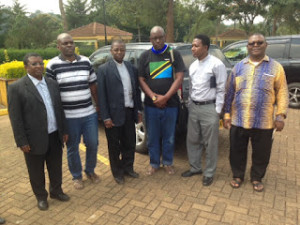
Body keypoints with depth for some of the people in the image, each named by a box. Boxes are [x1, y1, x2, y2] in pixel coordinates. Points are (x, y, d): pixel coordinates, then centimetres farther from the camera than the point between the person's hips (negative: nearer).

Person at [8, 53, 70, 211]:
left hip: (55, 136, 5)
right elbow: (15, 117, -11)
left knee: (56, 167, 18)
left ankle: (56, 191, 41)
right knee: (36, 171, 14)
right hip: (34, 139, -4)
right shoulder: (16, 87, -10)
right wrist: (22, 141, -12)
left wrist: (63, 131, 10)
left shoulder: (52, 84, 6)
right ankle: (41, 196, 36)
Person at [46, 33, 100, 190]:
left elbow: (93, 86, 11)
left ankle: (90, 170, 37)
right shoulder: (53, 65, -5)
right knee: (72, 148, 11)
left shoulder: (85, 61, 5)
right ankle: (77, 176, 33)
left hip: (89, 114, 3)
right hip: (68, 116, -3)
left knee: (93, 144, 11)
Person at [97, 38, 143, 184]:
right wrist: (105, 117, -13)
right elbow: (101, 95, -10)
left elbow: (136, 90, 11)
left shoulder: (131, 68, 8)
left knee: (129, 143, 17)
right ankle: (117, 172, 29)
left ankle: (128, 168, 37)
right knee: (114, 146, 11)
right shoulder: (103, 70, -7)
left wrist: (138, 110, 8)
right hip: (114, 114, -4)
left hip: (129, 112, 5)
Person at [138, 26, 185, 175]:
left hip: (170, 104, 0)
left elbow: (179, 78, -5)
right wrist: (154, 97, -12)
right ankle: (154, 163, 30)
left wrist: (165, 97, -14)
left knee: (169, 137, 12)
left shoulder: (174, 54, 2)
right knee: (152, 137, 11)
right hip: (151, 105, 1)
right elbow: (141, 80, 1)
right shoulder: (145, 56, 5)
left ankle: (168, 162, 32)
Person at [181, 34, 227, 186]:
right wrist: (190, 104, 13)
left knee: (210, 143, 5)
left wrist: (217, 111, -11)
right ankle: (195, 168, 33)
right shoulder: (193, 66, 10)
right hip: (193, 107, 7)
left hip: (209, 108, -6)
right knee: (192, 140, 15)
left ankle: (209, 173, 22)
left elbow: (221, 90, -11)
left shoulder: (216, 64, -11)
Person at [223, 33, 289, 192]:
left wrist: (280, 116, -7)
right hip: (238, 120, 1)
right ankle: (238, 176, 34)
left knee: (261, 154, 12)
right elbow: (230, 92, 8)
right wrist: (227, 114, 4)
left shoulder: (275, 67, 3)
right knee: (237, 152, 12)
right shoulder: (239, 67, 7)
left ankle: (256, 178, 35)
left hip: (264, 122, -1)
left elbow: (282, 93, 1)